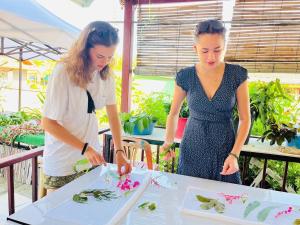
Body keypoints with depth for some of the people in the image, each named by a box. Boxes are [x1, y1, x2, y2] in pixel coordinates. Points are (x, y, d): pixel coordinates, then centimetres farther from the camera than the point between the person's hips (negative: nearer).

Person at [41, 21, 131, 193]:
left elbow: (113, 114, -1)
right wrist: (84, 148, -21)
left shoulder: (106, 75, -3)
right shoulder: (64, 72, -18)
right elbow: (48, 122, -15)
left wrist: (119, 151, -11)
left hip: (92, 156, 5)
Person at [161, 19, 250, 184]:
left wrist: (234, 154, -13)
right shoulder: (185, 76, -7)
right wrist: (168, 142, -10)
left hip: (225, 149, 0)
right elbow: (173, 113, 5)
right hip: (192, 150, 1)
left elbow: (245, 119, -3)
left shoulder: (237, 75, -8)